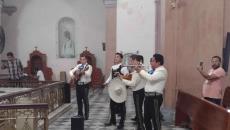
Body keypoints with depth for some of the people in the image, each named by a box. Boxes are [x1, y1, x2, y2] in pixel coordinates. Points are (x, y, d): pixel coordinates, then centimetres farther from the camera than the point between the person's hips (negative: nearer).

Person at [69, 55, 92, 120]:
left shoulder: (89, 66, -2)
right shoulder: (78, 66, 13)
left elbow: (88, 74, -18)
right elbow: (71, 71, 11)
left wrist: (83, 72, -35)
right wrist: (72, 75, -10)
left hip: (85, 85, -5)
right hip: (78, 85, 5)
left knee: (85, 100, -3)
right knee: (79, 100, 9)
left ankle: (86, 115, 5)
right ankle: (80, 114, 21)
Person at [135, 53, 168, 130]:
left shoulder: (162, 70, -13)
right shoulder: (155, 70, 18)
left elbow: (151, 78, -27)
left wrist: (141, 71, -15)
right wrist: (139, 71, 8)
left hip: (155, 98, -10)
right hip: (148, 96, 10)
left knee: (155, 119, -4)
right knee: (146, 119, 17)